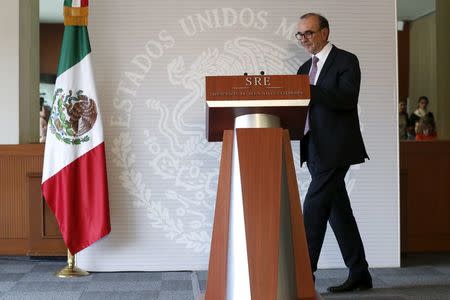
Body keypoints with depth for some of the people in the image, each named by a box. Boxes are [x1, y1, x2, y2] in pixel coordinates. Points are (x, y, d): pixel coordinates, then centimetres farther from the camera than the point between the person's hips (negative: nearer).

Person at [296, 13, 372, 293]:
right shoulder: (305, 68, 19)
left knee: (314, 206, -13)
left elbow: (348, 98, -18)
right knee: (337, 209, 9)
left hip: (336, 148, -8)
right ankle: (359, 274, 16)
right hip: (315, 148, 8)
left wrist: (307, 90, -26)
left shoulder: (346, 61, -3)